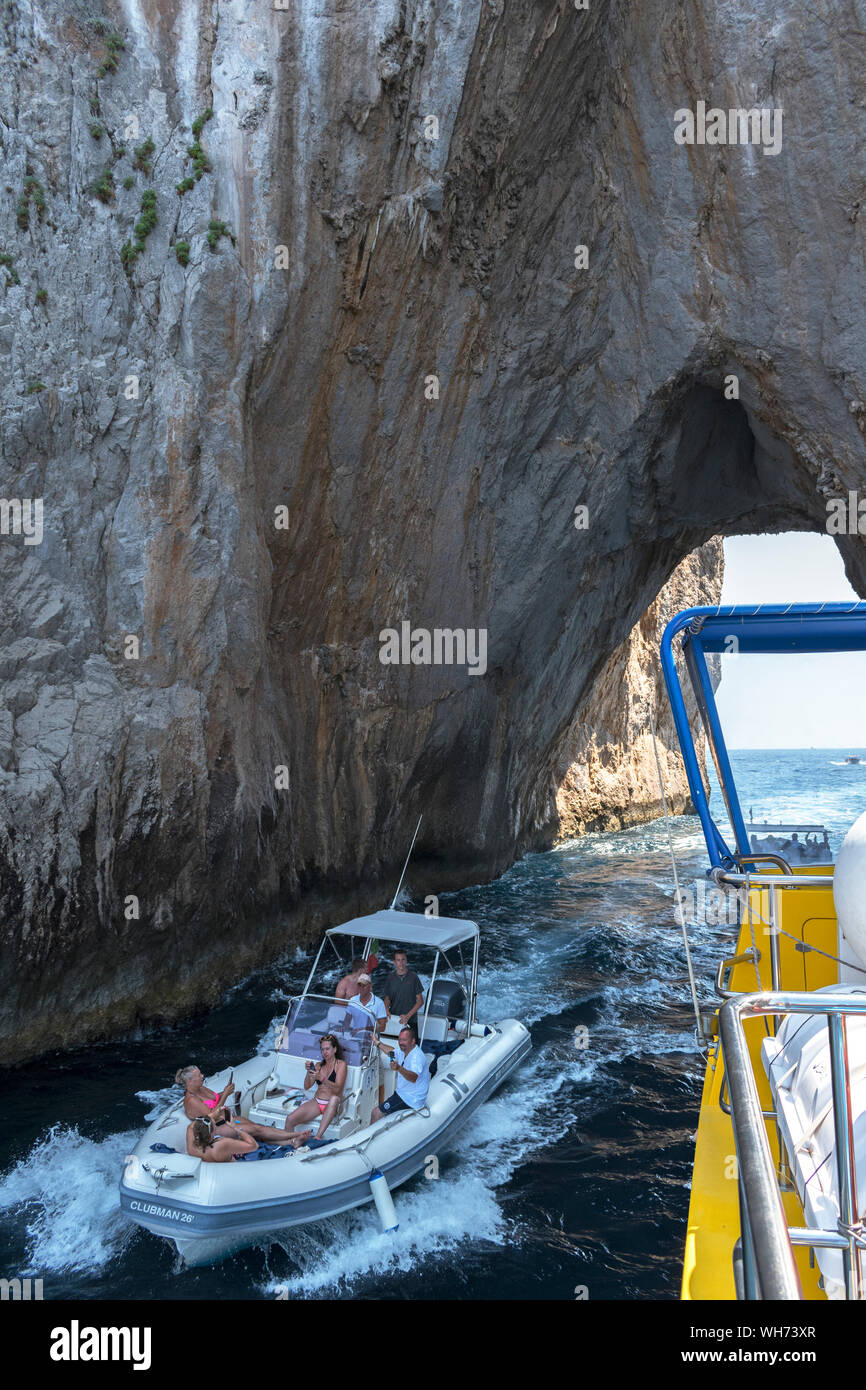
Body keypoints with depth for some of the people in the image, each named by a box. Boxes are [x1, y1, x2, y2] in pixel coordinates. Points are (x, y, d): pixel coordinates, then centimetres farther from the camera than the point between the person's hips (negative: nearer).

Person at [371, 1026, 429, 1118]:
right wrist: (378, 1043, 36)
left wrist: (399, 1068, -56)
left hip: (411, 1100, -10)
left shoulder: (417, 1056, -24)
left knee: (376, 1113, -13)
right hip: (402, 1093, 10)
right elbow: (392, 1051, 30)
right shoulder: (404, 1051, 6)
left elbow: (413, 1078, -41)